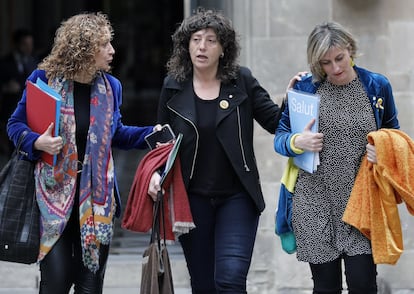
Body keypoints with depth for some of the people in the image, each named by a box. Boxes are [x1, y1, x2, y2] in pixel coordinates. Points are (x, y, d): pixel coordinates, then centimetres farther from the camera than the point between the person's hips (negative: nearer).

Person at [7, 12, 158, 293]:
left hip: (97, 196, 4)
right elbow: (16, 124, 1)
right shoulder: (44, 79, -6)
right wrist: (37, 142, -19)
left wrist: (152, 132, 6)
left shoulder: (111, 86, 6)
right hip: (54, 194, -4)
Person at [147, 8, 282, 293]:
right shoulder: (174, 87, 4)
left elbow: (276, 121, -1)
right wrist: (157, 173, -3)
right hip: (193, 199, 2)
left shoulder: (241, 81, -1)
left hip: (237, 197, -2)